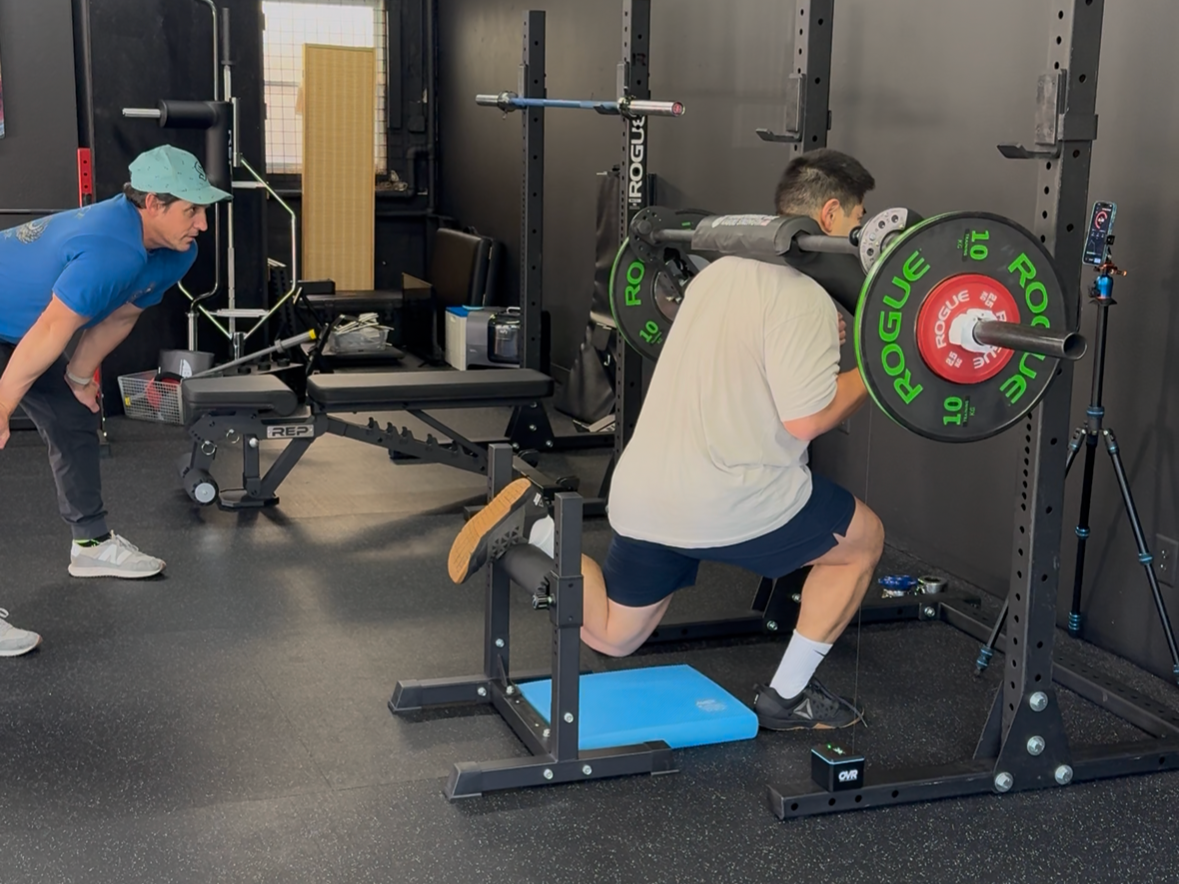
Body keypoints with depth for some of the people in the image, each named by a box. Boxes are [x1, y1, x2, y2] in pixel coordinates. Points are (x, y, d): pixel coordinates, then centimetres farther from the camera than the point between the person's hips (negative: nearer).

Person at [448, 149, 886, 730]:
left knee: (611, 635, 24)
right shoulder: (804, 295, -13)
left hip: (640, 492, 8)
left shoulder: (723, 267, 15)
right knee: (862, 539, 15)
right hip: (727, 502, -8)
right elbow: (806, 418, -19)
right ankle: (787, 698, 17)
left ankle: (535, 528, 0)